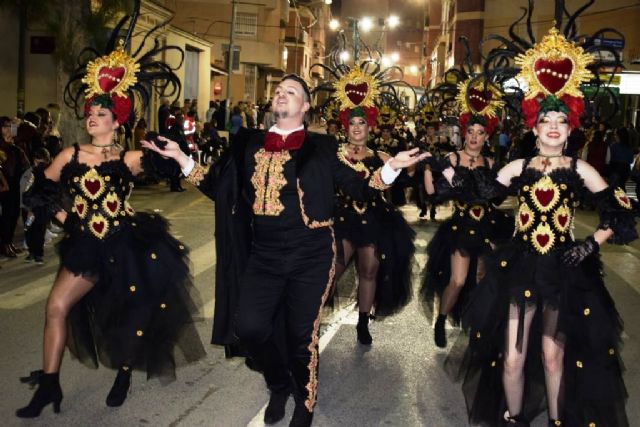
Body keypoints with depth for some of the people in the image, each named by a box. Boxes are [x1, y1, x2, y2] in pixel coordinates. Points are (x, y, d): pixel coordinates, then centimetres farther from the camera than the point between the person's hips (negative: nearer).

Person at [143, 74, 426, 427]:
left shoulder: (320, 147, -1)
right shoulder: (249, 144, 8)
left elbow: (359, 189, 0)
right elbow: (219, 189, 11)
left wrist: (391, 166, -15)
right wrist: (181, 158, 6)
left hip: (311, 255, -3)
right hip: (264, 254, 3)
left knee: (301, 335, 4)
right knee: (249, 326, -9)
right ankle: (279, 385, 24)